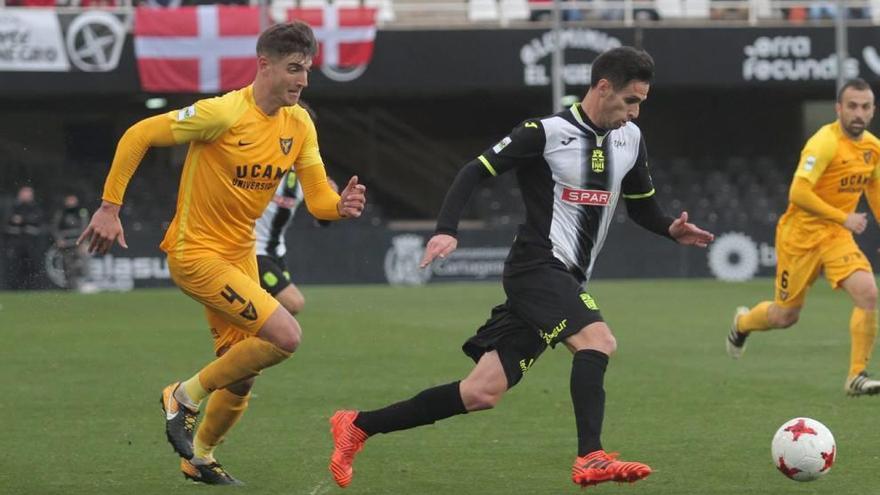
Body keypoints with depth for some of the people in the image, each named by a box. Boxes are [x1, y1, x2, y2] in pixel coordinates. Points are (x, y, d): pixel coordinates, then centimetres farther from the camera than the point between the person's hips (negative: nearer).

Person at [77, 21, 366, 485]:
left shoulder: (299, 124, 1)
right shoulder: (223, 113, -20)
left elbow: (318, 197, 2)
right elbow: (137, 136, -16)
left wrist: (341, 205, -22)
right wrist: (110, 207, -16)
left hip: (239, 254, 8)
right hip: (195, 253, -8)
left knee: (240, 377, 13)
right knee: (285, 335, -21)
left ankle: (200, 458, 39)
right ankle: (186, 395, -3)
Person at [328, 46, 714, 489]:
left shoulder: (630, 140, 12)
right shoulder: (547, 133, -9)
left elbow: (641, 205, 25)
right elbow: (477, 171, -8)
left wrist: (671, 230, 3)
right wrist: (446, 230, -21)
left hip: (567, 282, 7)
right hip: (536, 267, -7)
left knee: (482, 393, 2)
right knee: (598, 339, -29)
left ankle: (358, 426, 10)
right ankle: (591, 459, -35)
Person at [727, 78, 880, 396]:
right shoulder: (825, 143, -22)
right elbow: (798, 193, -29)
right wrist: (844, 217, -28)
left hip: (837, 236, 5)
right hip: (801, 234, -5)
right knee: (786, 316, 8)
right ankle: (742, 322, 44)